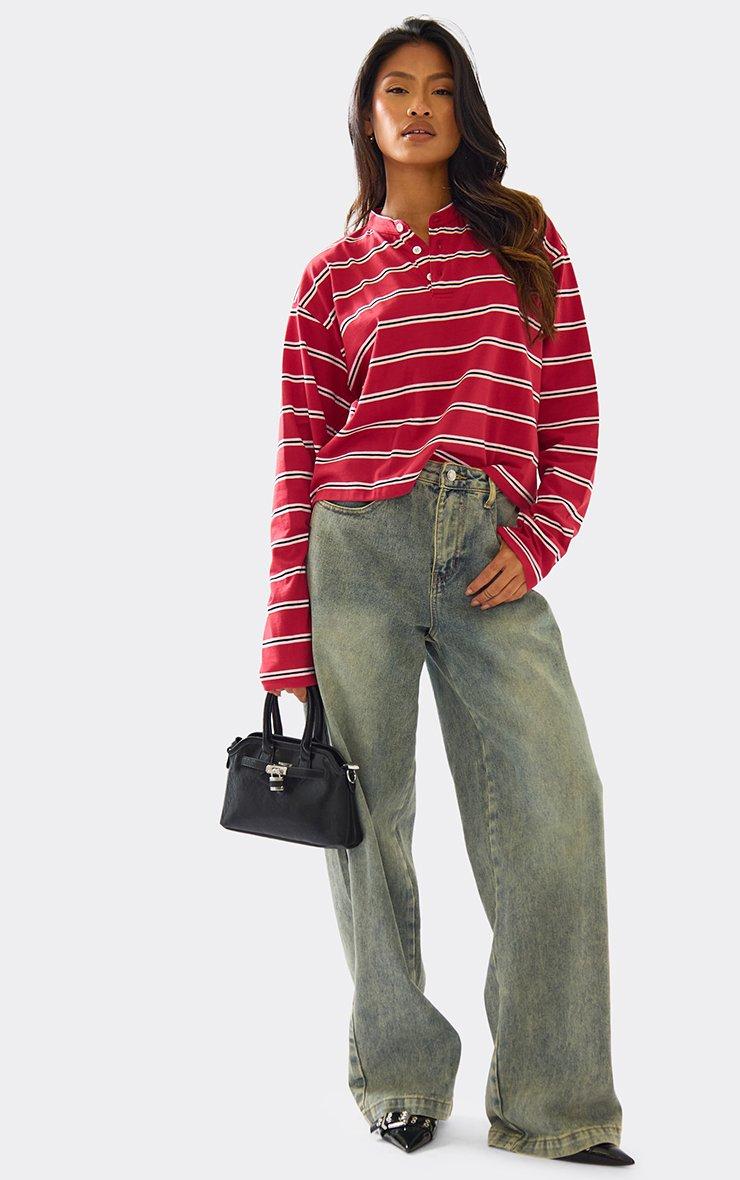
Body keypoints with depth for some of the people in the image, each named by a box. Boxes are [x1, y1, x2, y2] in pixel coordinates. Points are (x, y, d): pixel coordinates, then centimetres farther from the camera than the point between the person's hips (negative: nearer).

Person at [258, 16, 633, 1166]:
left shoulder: (525, 238, 15)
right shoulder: (335, 274, 12)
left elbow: (573, 411, 10)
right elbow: (298, 462, 7)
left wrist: (538, 543, -6)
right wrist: (287, 646, 0)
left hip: (493, 553, 0)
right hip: (356, 544, 0)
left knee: (556, 804, -11)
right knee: (369, 815, 2)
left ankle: (556, 1109, -2)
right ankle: (401, 1074, 18)